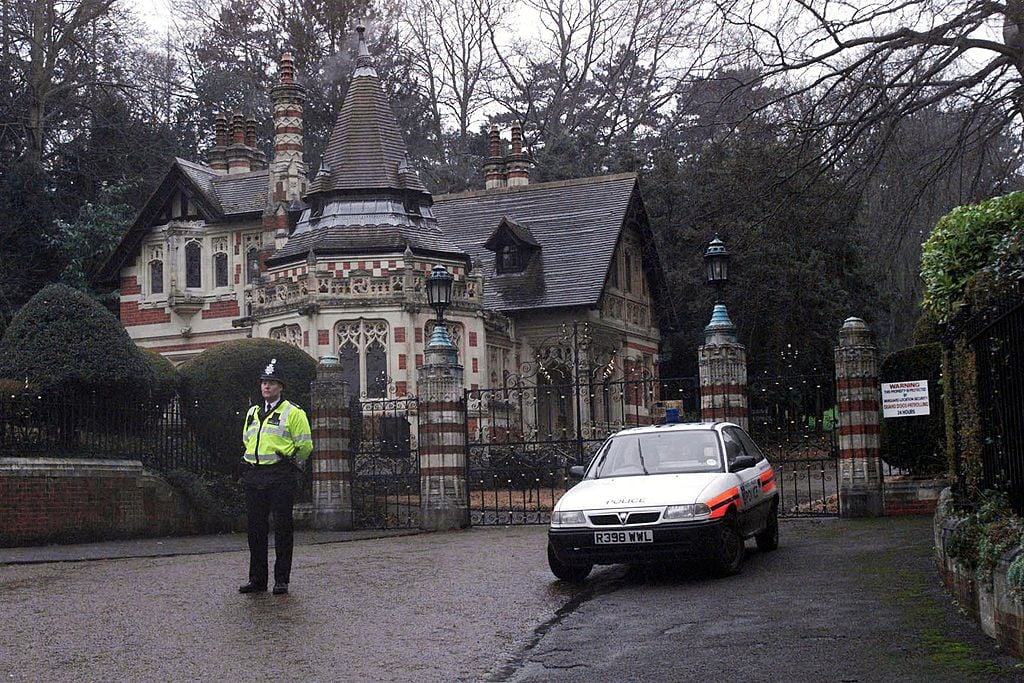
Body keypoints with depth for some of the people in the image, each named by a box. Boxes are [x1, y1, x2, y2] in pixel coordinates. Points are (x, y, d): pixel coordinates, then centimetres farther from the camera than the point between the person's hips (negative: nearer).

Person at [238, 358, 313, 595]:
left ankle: (282, 580, 5)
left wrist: (291, 463, 7)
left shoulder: (293, 412, -3)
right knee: (256, 529, 7)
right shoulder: (252, 413, 17)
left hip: (280, 477, -6)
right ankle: (257, 579, 15)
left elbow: (305, 445, -3)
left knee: (282, 529, -2)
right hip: (253, 477, 6)